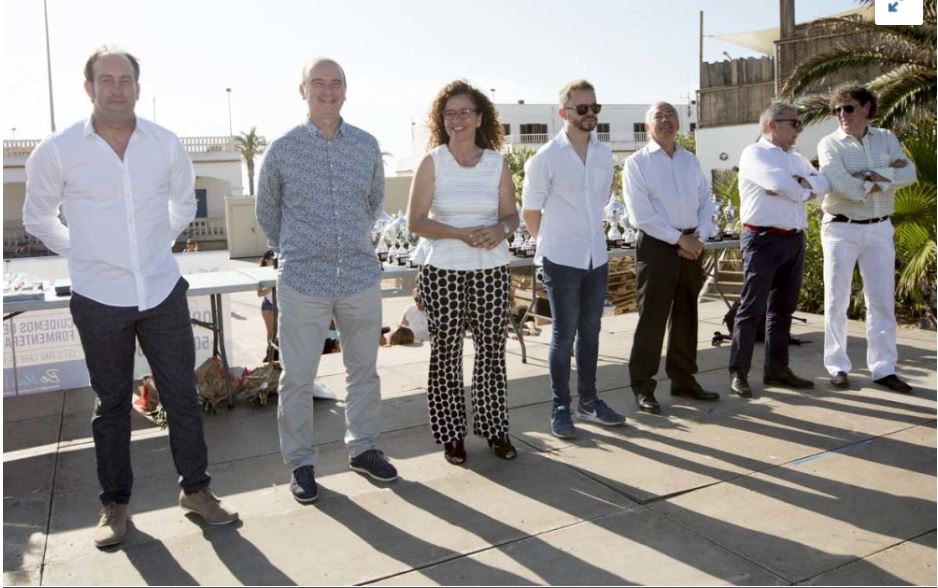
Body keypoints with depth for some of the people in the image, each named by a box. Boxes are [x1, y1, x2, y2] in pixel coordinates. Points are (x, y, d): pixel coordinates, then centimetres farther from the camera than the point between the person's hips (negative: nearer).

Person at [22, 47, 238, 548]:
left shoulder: (167, 145, -1)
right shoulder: (56, 152, -6)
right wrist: (84, 255, 6)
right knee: (111, 405, 11)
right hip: (99, 300, -1)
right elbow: (38, 219, 8)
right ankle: (115, 504, 26)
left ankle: (196, 490, 23)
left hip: (163, 293, 2)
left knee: (182, 395, 7)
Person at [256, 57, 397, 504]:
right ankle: (300, 463, 20)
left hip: (361, 277, 3)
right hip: (303, 281, -3)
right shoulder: (282, 149, -2)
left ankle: (363, 449, 30)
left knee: (364, 370, 13)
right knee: (297, 377, 4)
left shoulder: (367, 146, 5)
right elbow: (266, 213, 11)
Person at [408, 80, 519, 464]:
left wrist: (500, 229, -14)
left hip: (492, 270, 2)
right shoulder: (432, 162, -1)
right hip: (443, 271, -2)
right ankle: (451, 433, 18)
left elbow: (511, 214, 10)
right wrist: (461, 233, -18)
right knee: (446, 352, 3)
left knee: (492, 349, 6)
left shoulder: (497, 162, 6)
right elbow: (415, 221, -5)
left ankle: (494, 427, 23)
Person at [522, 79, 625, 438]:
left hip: (597, 257, 5)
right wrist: (553, 242, 8)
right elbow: (531, 213, -2)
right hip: (561, 260, -5)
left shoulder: (604, 155, 6)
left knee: (590, 331, 14)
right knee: (564, 334, 2)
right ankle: (560, 407, 16)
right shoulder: (545, 158, -10)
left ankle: (588, 400, 28)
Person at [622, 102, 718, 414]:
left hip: (691, 246, 6)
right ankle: (642, 386, 9)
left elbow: (706, 202, 12)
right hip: (656, 247, -6)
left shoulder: (691, 160, 14)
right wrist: (678, 238, -13)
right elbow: (641, 215, -13)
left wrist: (699, 237, -5)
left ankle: (683, 378, 27)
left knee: (686, 315, 14)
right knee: (652, 318, -2)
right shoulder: (637, 162, -4)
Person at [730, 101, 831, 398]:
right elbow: (777, 182, -21)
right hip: (763, 239, -8)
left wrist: (798, 182, -12)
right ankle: (738, 372, 2)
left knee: (783, 308, 13)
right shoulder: (754, 154, -6)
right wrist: (806, 192, -4)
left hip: (794, 240, 8)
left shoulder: (797, 159, 18)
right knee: (752, 308, -5)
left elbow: (825, 183, 6)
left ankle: (777, 369, 22)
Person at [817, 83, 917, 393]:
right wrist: (887, 176, -10)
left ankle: (883, 368, 13)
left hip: (880, 229, 4)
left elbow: (909, 173, -5)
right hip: (841, 229, -3)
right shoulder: (830, 144, -4)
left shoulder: (886, 139, 8)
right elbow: (840, 185, -19)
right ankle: (837, 366, 12)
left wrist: (872, 175, -18)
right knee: (837, 300, 2)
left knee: (882, 300, 5)